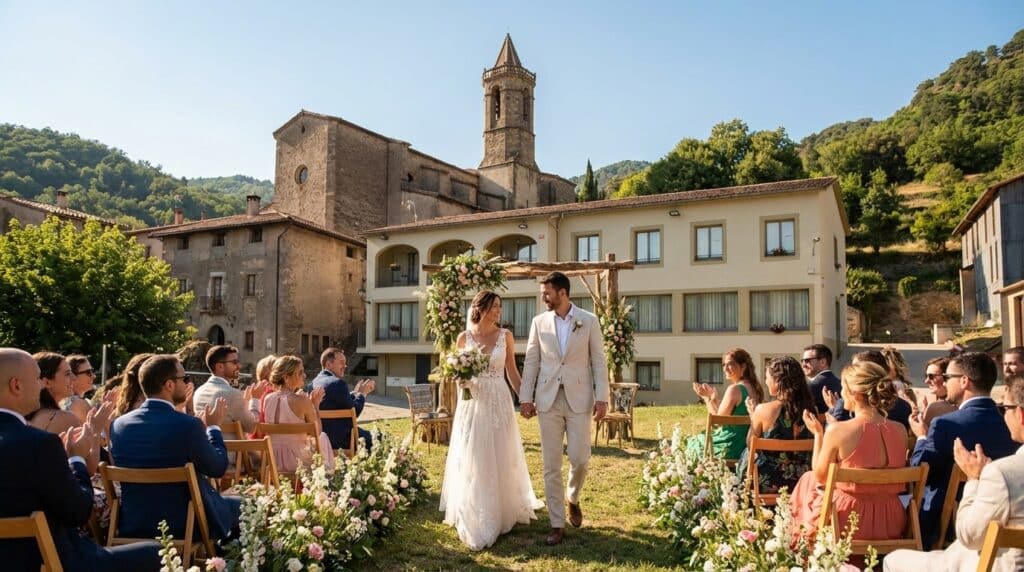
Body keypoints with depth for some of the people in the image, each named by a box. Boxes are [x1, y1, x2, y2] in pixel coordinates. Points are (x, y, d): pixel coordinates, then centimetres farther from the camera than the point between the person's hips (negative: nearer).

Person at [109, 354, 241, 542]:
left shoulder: (119, 424, -4)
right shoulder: (188, 425, -22)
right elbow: (218, 468, -9)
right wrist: (214, 427, 6)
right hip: (183, 527, -6)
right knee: (238, 505, 20)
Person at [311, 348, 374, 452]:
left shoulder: (315, 382, 8)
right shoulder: (338, 383, -19)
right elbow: (354, 412, -13)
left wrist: (356, 392, 13)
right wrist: (362, 393, 1)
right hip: (338, 439, -9)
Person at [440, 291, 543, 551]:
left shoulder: (505, 335, 1)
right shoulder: (464, 337, -1)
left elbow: (512, 372, 8)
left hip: (499, 402, 1)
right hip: (472, 402, -1)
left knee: (501, 459, 8)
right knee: (472, 461, 2)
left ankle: (501, 514, 25)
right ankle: (475, 520, 15)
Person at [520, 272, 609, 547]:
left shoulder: (589, 321, 1)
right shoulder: (539, 322, 6)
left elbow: (599, 361, 0)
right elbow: (531, 361, 7)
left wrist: (602, 397, -6)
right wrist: (526, 397, 0)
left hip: (579, 398, -1)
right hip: (548, 399, 2)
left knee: (579, 458, -3)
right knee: (551, 464, 3)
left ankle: (573, 500, 30)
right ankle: (557, 524, 14)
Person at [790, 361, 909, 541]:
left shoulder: (836, 430, -21)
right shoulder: (900, 430, -7)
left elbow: (820, 476, -5)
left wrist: (818, 433, 5)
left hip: (847, 520, -5)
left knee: (808, 480, 25)